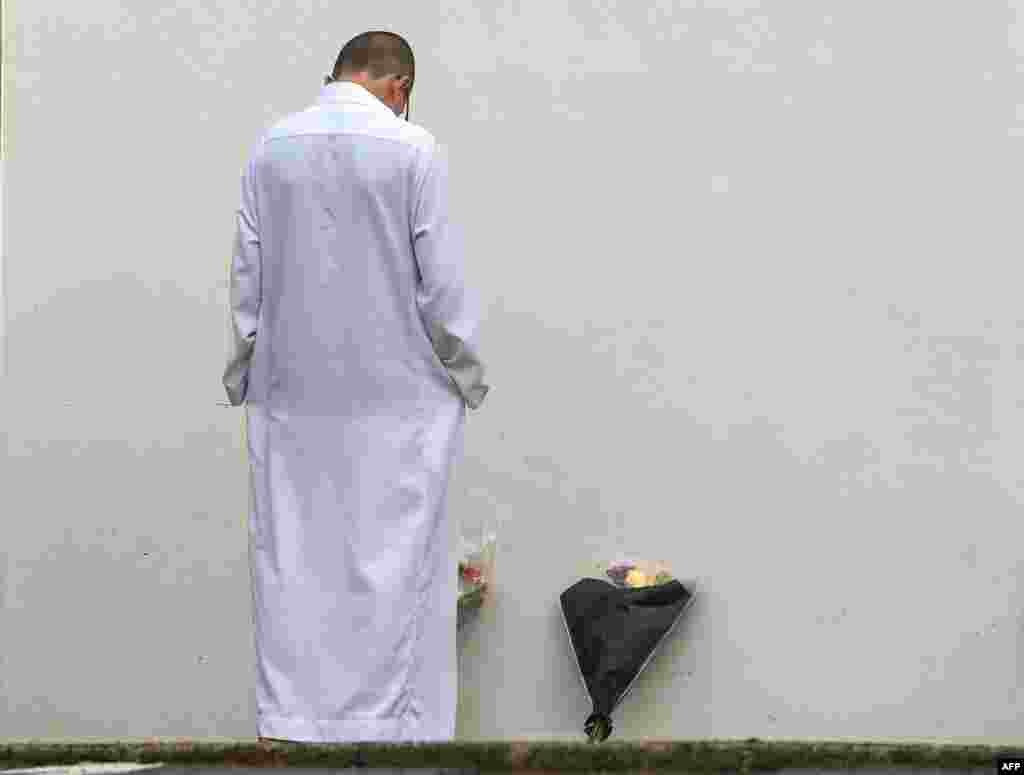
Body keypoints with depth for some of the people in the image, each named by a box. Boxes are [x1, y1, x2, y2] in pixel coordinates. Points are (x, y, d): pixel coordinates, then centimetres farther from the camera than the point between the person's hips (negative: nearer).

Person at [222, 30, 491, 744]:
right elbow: (441, 278, -9)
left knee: (292, 558, 8)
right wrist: (468, 375, 3)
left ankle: (292, 717, 10)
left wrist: (243, 377, 13)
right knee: (395, 560, 3)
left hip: (291, 389, 3)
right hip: (395, 390, -3)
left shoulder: (271, 148, 1)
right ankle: (393, 719, 4)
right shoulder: (413, 149, -10)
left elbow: (247, 276, 4)